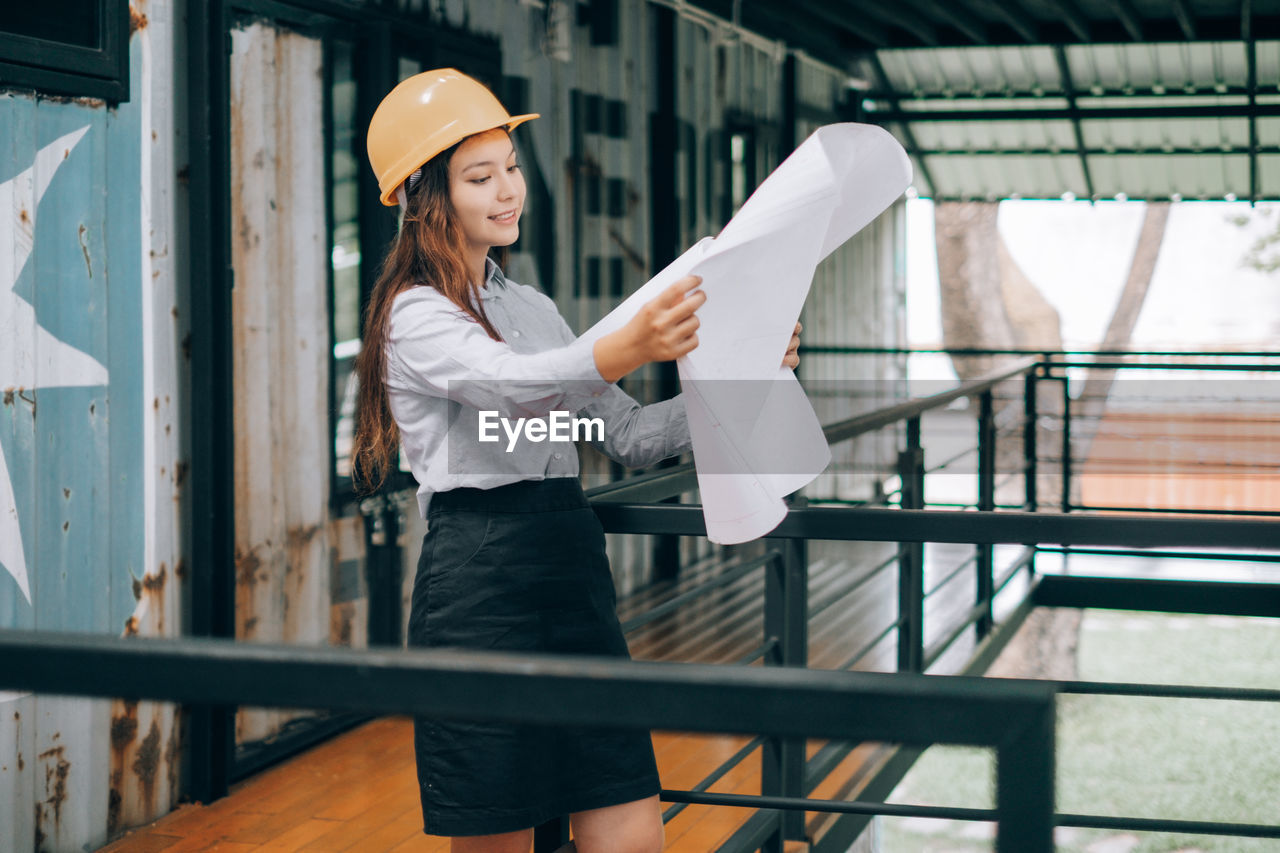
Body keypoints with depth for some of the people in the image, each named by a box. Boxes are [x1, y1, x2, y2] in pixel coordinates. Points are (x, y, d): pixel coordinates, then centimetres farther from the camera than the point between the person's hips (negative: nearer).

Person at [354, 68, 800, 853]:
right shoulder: (417, 316, -5)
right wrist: (630, 347, -45)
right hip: (481, 584, -7)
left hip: (574, 575, 7)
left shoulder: (530, 307, 20)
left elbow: (630, 436, 16)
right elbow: (514, 384, -26)